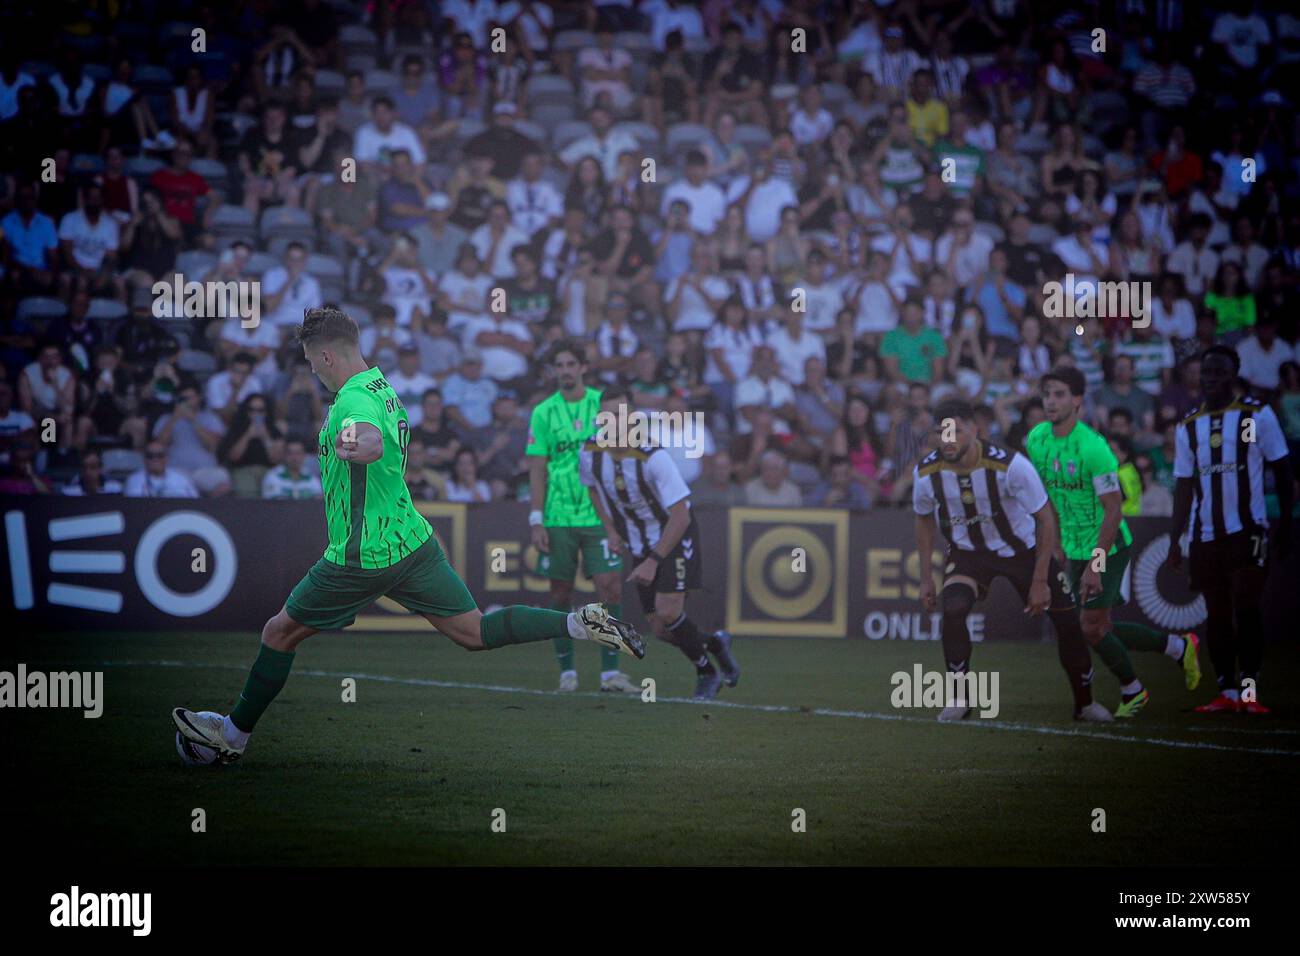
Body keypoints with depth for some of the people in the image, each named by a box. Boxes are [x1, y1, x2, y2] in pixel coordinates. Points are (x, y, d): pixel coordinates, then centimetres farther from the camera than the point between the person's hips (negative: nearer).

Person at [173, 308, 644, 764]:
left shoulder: (354, 401, -20)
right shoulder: (382, 388, 10)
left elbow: (373, 442, -44)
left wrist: (357, 445, -62)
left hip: (363, 556, -8)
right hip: (413, 541, 8)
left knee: (279, 634, 8)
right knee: (475, 632, 6)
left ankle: (234, 733, 19)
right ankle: (579, 623, -11)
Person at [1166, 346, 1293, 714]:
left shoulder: (1257, 416, -1)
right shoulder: (1189, 427, 11)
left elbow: (1282, 469, 1)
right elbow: (1184, 487, 13)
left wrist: (1285, 523, -3)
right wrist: (1174, 541, 9)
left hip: (1247, 530, -4)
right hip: (1205, 535, 4)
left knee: (1246, 608, -11)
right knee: (1217, 615, 5)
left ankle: (1249, 692, -9)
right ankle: (1226, 693, 9)